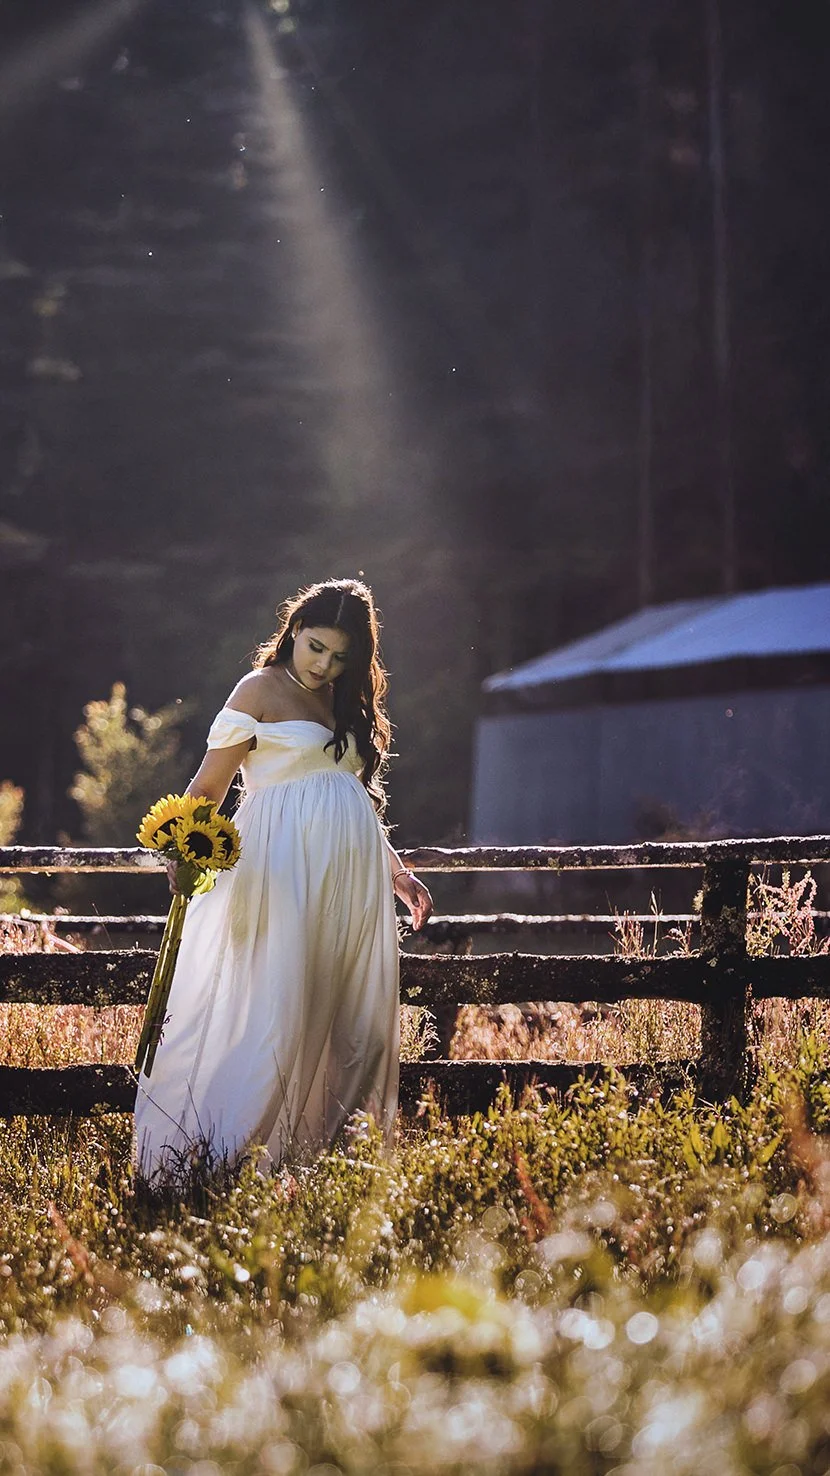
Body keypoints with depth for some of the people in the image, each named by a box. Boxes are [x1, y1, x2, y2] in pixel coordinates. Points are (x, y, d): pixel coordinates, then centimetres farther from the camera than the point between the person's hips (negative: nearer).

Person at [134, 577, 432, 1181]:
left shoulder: (346, 703, 18)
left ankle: (325, 1142, 8)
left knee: (351, 1016, 4)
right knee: (275, 1005, -14)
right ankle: (211, 1149, -11)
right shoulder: (262, 690, -1)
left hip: (353, 873, 7)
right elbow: (210, 784, -6)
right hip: (285, 867, -7)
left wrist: (399, 872, 22)